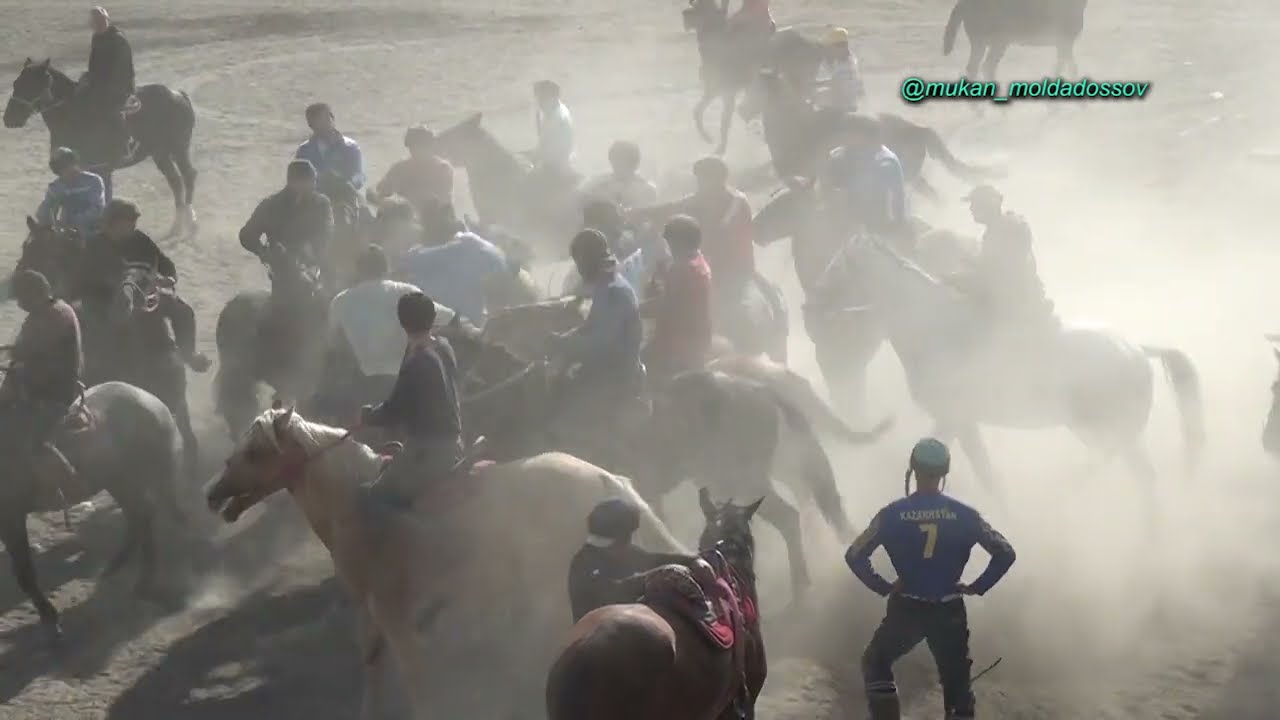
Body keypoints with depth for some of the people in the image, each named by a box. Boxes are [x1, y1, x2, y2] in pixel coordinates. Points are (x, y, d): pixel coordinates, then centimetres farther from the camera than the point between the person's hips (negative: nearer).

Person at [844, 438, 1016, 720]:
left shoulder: (892, 514, -9)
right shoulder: (963, 515, -7)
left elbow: (855, 556, -8)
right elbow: (1005, 554, -5)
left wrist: (883, 587, 2)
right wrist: (977, 587, 3)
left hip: (906, 609, -1)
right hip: (950, 612, 1)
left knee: (876, 662, 22)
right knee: (957, 682, 14)